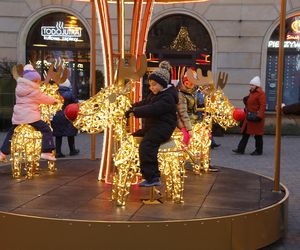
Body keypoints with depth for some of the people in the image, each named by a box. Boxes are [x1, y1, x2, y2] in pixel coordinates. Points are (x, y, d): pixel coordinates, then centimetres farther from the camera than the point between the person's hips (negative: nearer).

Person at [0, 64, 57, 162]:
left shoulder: (19, 87, 12)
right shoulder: (34, 91, -5)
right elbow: (44, 98, 5)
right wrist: (54, 101, 21)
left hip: (17, 117, 7)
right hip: (31, 117, -7)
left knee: (11, 133, 23)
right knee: (46, 129, -2)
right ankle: (46, 152, -12)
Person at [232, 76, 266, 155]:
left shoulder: (260, 93, -13)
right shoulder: (251, 93, 17)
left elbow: (262, 106, -20)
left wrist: (259, 116, -27)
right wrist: (245, 100, 11)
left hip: (255, 118, -9)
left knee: (258, 135, 1)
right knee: (245, 133, 8)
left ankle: (259, 151, 11)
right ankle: (240, 149, 10)